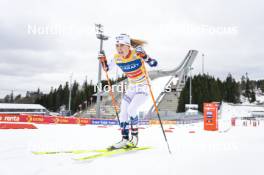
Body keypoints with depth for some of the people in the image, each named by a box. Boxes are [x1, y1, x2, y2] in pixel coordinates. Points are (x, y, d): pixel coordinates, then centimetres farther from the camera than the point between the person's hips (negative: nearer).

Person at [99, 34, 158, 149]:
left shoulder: (137, 53, -23)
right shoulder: (117, 58, -8)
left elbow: (154, 64, -28)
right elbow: (107, 68, 8)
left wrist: (144, 56, -43)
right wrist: (103, 61, -10)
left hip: (144, 88, -6)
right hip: (131, 88, 6)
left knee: (131, 110, -20)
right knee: (123, 112, -1)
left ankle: (134, 137, 0)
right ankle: (125, 139, 10)